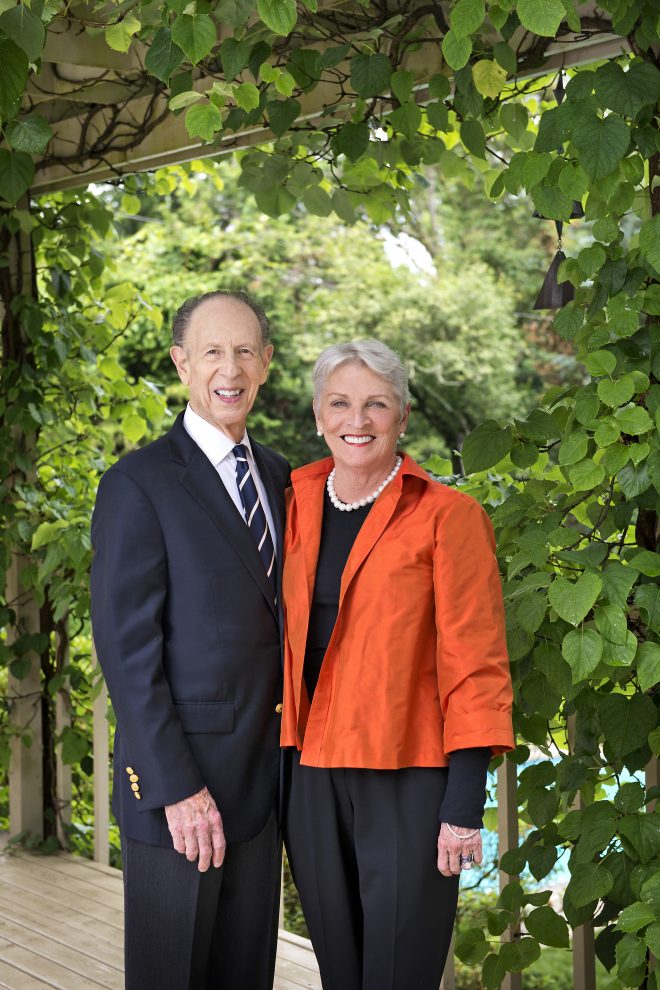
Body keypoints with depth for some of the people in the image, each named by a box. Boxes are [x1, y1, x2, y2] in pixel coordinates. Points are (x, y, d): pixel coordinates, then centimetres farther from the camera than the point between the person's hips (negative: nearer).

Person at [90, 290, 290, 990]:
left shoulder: (278, 477, 11)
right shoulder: (138, 484, -11)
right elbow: (124, 647, -14)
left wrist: (289, 752, 9)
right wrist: (176, 788, -18)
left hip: (260, 776, 6)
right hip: (175, 780, -6)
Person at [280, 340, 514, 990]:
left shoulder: (446, 516, -8)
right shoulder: (298, 504, 8)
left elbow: (475, 665, -9)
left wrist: (465, 804, -14)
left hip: (407, 780, -5)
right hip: (312, 774, 5)